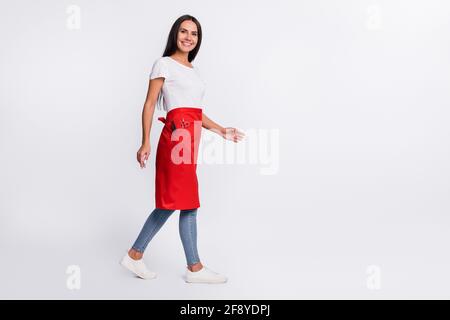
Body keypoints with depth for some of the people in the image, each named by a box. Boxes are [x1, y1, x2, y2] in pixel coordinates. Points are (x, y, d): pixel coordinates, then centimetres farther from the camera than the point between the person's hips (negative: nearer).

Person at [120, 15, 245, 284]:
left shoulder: (193, 70, 23)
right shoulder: (164, 64, 1)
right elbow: (149, 104, -5)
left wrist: (221, 131, 18)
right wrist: (146, 142, -13)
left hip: (190, 138, 8)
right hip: (177, 135, -8)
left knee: (171, 202, 10)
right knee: (188, 203, -2)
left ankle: (135, 255, 23)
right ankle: (195, 268, 10)